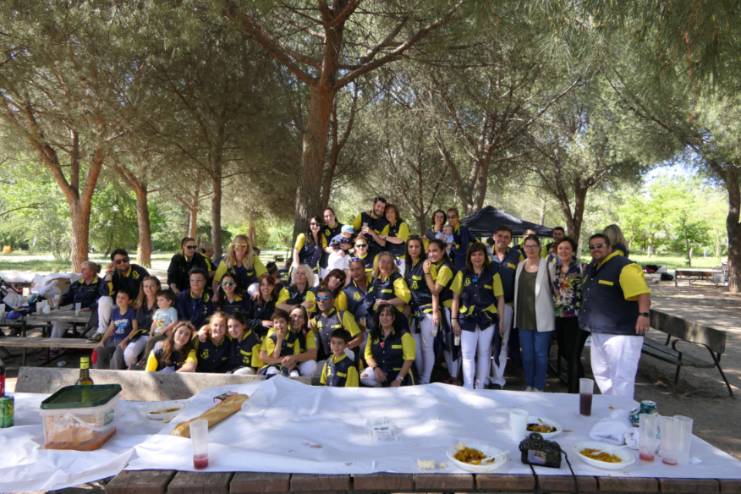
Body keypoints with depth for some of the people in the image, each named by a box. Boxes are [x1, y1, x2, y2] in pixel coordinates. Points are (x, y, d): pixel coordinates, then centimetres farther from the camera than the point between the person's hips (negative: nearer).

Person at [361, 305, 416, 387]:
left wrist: (399, 379, -18)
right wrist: (375, 368, -17)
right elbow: (368, 354, 4)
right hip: (381, 374, 2)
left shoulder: (403, 335, -8)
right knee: (364, 377, -27)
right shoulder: (373, 334, 7)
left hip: (399, 375, -2)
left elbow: (409, 358, -11)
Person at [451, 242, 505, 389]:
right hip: (467, 320, 0)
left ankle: (481, 387, 23)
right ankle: (468, 389, 6)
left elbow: (500, 298, 2)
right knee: (467, 355, 0)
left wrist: (501, 320, -3)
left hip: (488, 319, 0)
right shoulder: (462, 274, 3)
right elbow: (456, 298, 4)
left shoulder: (493, 274, 1)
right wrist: (454, 319, -1)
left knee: (484, 354, 11)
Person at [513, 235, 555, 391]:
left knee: (540, 353, 3)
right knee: (526, 353, 11)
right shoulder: (520, 266, 9)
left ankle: (539, 386, 14)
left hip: (541, 317, -5)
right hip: (524, 317, 5)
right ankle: (529, 384, 24)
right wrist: (517, 314, 14)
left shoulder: (547, 265, -6)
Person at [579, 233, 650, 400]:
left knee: (621, 378, -5)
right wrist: (587, 319, 28)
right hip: (598, 332, 10)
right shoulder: (591, 268, 13)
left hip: (621, 333, -10)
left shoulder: (623, 266, -16)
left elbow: (642, 292, -26)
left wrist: (643, 314, -38)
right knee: (601, 374, 19)